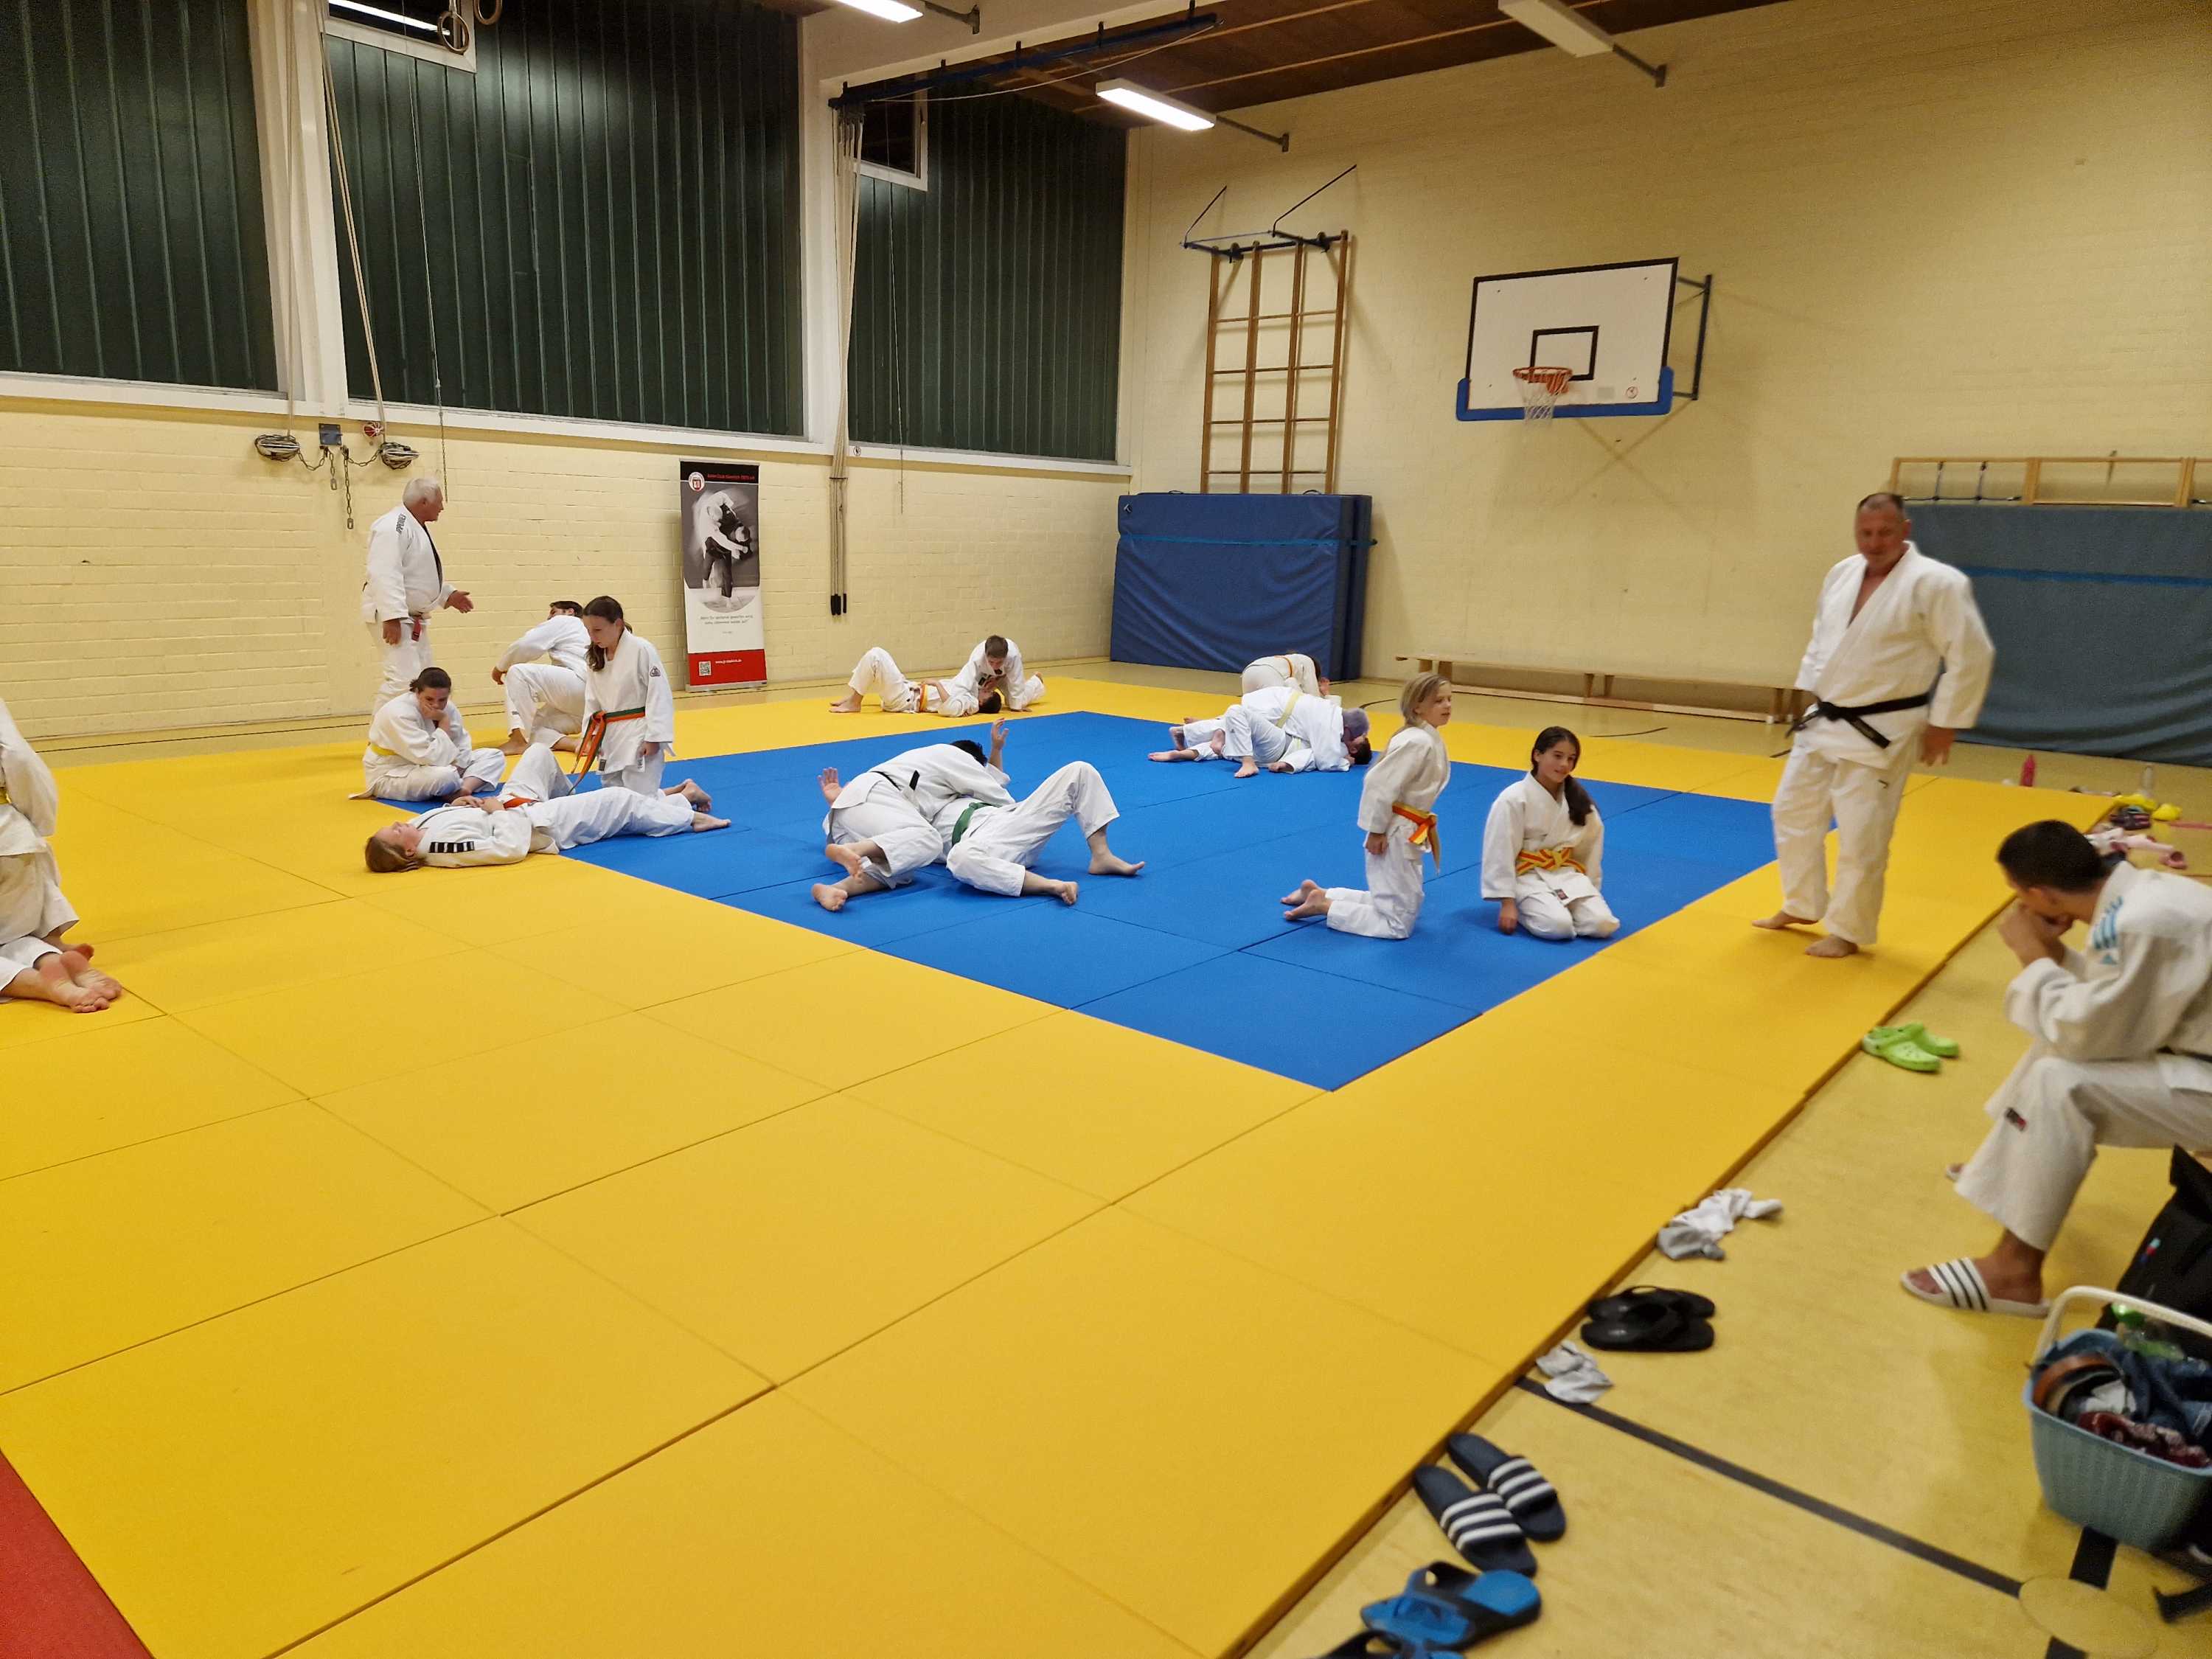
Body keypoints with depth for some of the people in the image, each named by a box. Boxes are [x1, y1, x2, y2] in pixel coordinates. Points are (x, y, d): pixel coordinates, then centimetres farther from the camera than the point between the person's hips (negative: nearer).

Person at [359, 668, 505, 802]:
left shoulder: (447, 708, -3)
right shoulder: (399, 713, -26)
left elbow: (462, 746, 2)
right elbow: (430, 758, -34)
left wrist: (456, 769, -17)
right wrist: (444, 723, -25)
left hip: (432, 766, 8)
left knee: (495, 756, -2)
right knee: (445, 776, -41)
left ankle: (462, 791, -25)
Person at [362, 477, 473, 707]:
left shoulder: (418, 527, 16)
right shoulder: (393, 526, -18)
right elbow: (385, 575, -27)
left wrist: (448, 595, 18)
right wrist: (392, 617, -32)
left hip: (413, 617, 11)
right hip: (391, 616, -11)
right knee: (403, 677, -20)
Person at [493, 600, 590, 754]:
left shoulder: (564, 622, 10)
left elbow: (524, 647, 1)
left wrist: (500, 667, 13)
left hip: (581, 685, -9)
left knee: (518, 672, -9)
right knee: (532, 726, 8)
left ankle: (519, 740, -16)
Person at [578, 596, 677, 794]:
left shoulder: (641, 649, -14)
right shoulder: (594, 657, 7)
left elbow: (660, 696, -15)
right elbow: (592, 702, 12)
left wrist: (654, 738, -18)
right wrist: (588, 737, 2)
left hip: (640, 736, -7)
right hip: (610, 738, 7)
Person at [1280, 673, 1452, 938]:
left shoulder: (1431, 739, 7)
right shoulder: (1418, 742, -22)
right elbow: (1379, 784, -26)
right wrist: (1377, 831, -20)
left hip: (1407, 834, 10)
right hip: (1395, 836, -10)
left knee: (1405, 908, 21)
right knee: (1398, 925, -5)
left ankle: (1319, 893, 23)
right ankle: (1323, 905, 1)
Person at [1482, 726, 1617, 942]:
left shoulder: (1578, 798, -1)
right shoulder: (1513, 799, -17)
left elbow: (1590, 845, 11)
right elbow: (1500, 854, -15)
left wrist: (1589, 889, 12)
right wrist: (1507, 903, -16)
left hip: (1566, 874, 5)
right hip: (1527, 876, -5)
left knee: (1603, 925, -15)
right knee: (1559, 926, -27)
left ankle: (1560, 908, 10)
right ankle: (1521, 909, 2)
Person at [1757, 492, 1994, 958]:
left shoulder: (1936, 583, -16)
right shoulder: (1841, 574, 4)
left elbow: (1971, 656, -13)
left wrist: (1944, 724, -11)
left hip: (1879, 732, -7)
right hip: (1823, 722, 7)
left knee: (1861, 836, -2)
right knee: (1794, 811, 15)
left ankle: (1848, 931, 15)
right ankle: (1802, 907, 33)